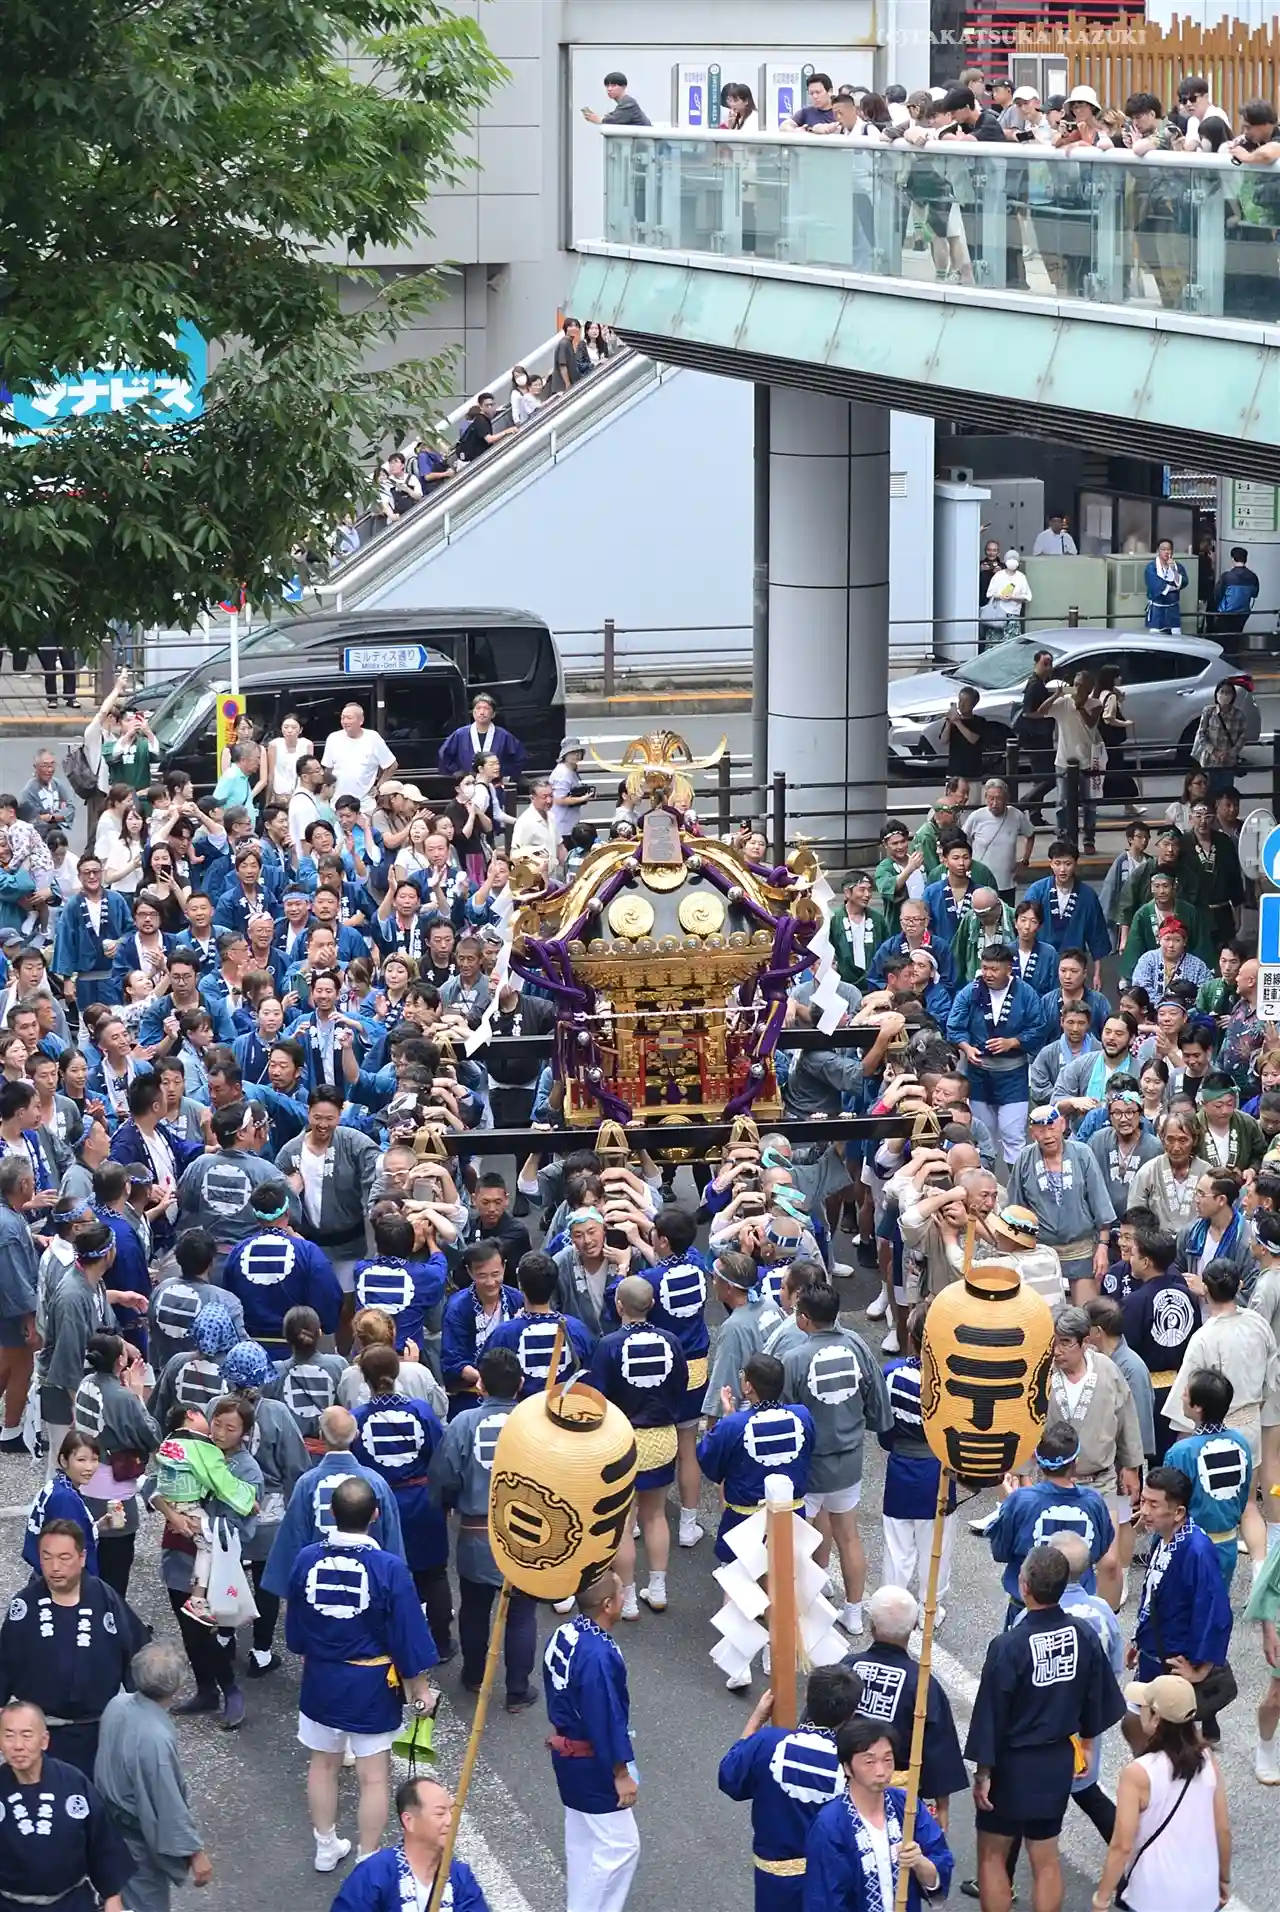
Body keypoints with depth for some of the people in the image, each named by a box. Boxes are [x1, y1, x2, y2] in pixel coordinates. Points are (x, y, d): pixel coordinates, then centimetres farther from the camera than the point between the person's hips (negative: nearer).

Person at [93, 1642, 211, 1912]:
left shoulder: (117, 1705, -13)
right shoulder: (156, 1738, -37)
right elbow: (169, 1806, -29)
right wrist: (195, 1852, -17)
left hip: (111, 1822, 7)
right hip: (142, 1841, -7)